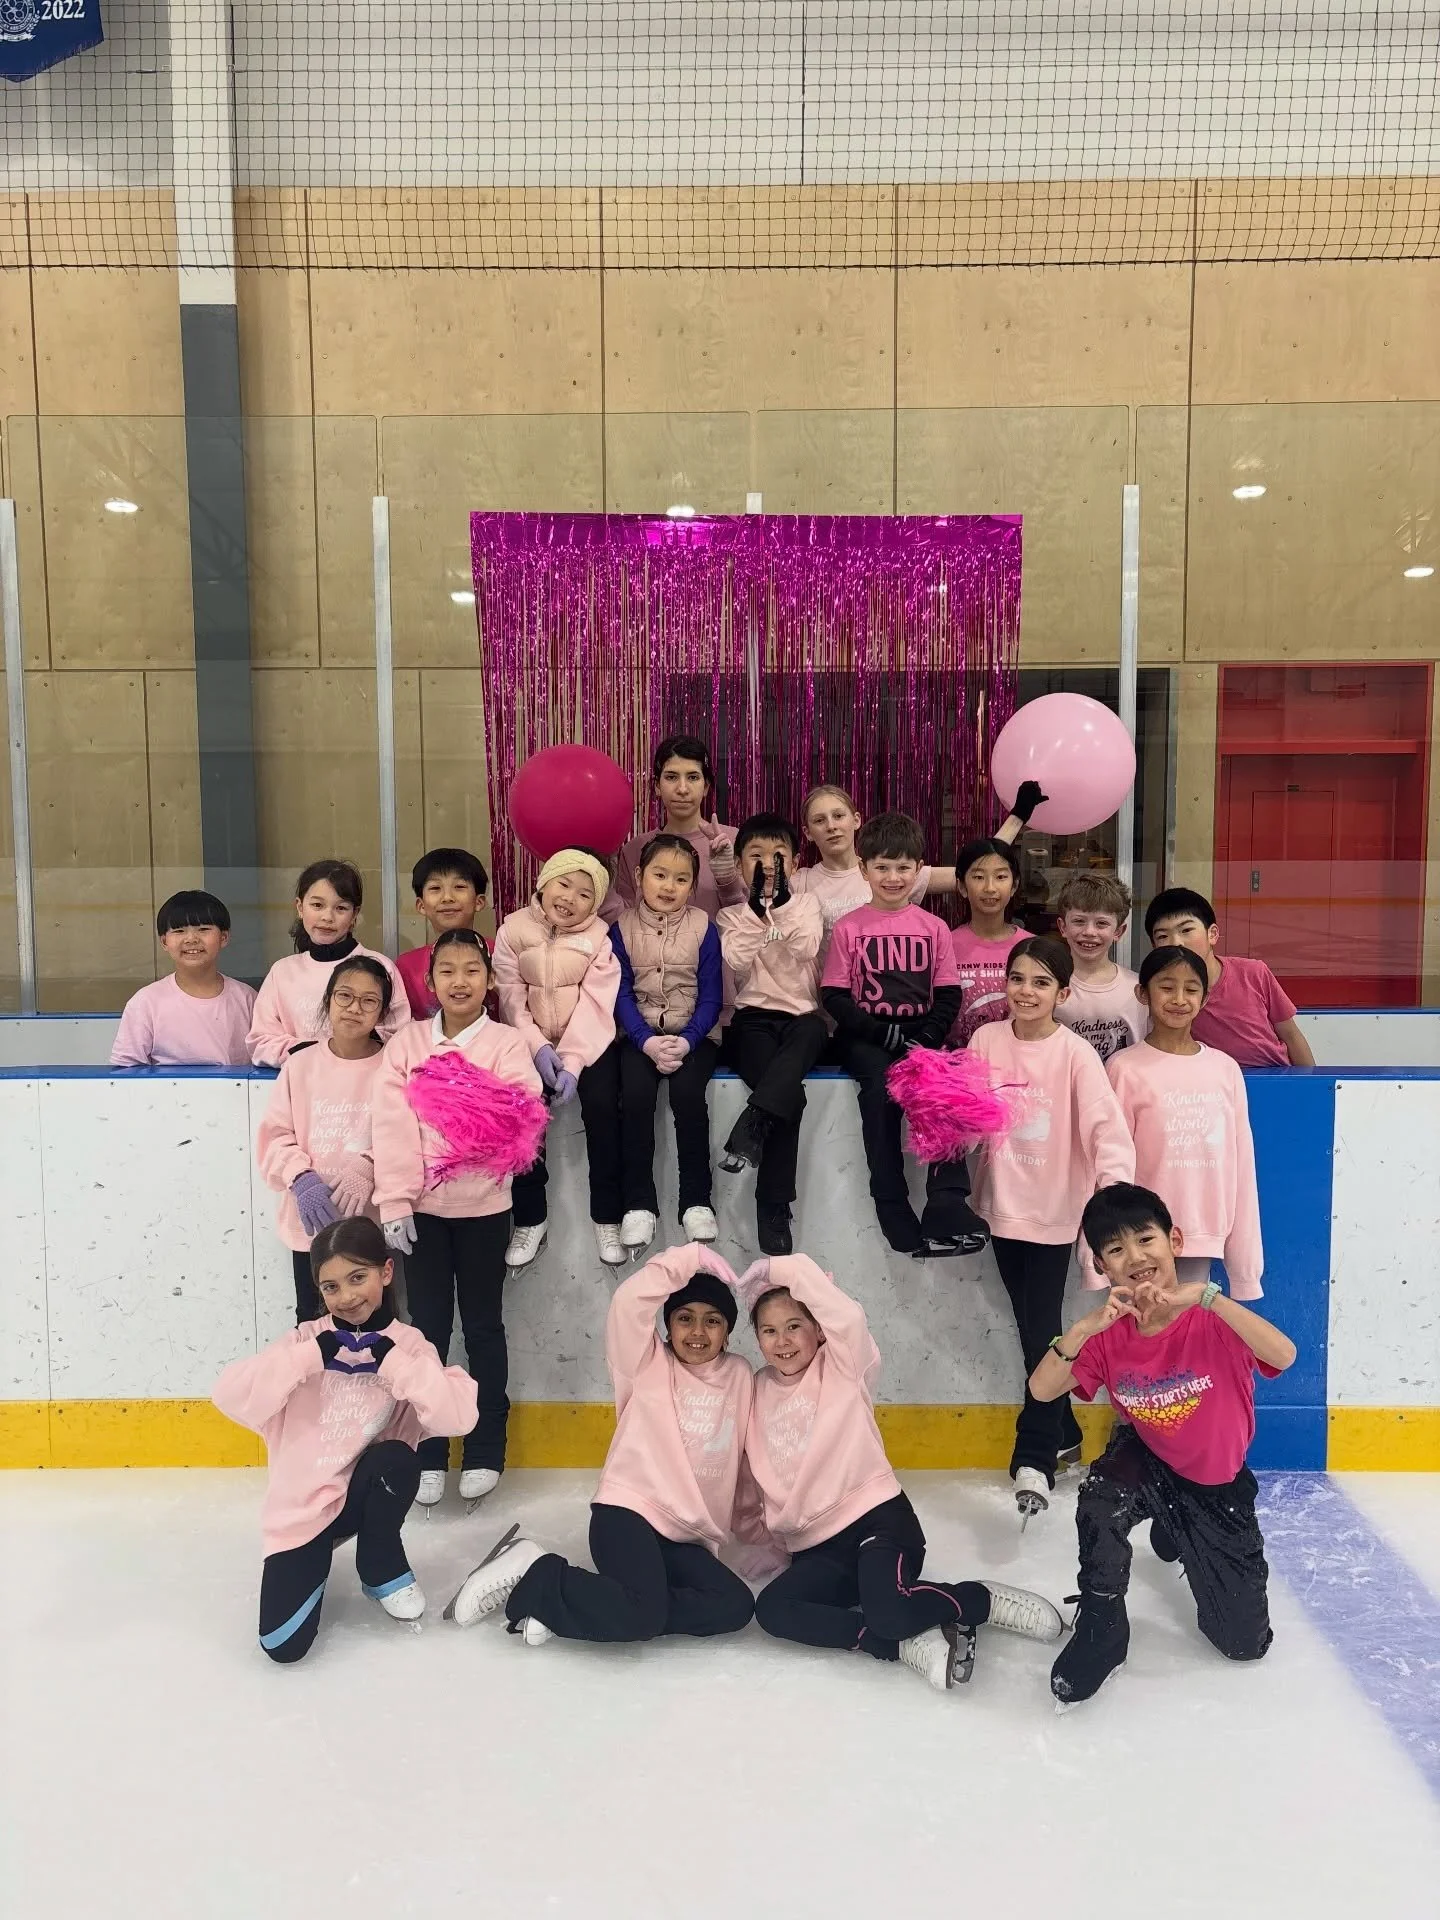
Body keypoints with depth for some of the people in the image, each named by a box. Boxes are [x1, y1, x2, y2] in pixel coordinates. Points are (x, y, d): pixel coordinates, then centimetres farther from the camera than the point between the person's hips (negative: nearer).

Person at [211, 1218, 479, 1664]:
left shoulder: (409, 1344, -7)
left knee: (397, 1458, -32)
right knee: (283, 1644, -12)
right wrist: (311, 1357, -27)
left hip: (364, 1493, 0)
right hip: (301, 1509, 0)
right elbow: (229, 1394, -20)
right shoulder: (308, 1340, -7)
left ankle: (383, 1570, -2)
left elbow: (459, 1415, -22)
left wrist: (392, 1360, -26)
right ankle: (317, 1558, 21)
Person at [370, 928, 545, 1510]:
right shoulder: (406, 1043, 1)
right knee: (428, 1326, 8)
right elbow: (391, 1125, -6)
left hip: (483, 1205, -1)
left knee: (482, 1325, 10)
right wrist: (394, 1202, -12)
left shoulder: (506, 1044, -2)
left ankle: (485, 1450, 21)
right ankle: (427, 1454, 20)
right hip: (422, 1205, 1)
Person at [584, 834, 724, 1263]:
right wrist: (647, 1041, -18)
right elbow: (621, 994, -2)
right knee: (635, 1095, -27)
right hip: (640, 1034, 1)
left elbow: (711, 996, -2)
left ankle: (696, 1200, -16)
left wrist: (687, 1040, -18)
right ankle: (638, 1203, -19)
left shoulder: (703, 928, 0)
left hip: (692, 1034, 0)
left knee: (687, 1092, -28)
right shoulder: (622, 928, 1)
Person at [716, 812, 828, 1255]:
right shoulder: (731, 914, 12)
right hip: (753, 1018, -1)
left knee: (812, 1031, -39)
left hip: (801, 1016, 1)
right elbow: (736, 965, -8)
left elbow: (808, 948, -8)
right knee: (790, 1093, -29)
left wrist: (782, 902, -16)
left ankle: (753, 1123, -47)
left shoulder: (806, 904, 13)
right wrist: (756, 909, -13)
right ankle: (773, 1207, -26)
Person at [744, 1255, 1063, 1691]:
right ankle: (907, 1642, -18)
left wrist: (787, 1271, -19)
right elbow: (759, 1474, 22)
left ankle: (984, 1598, 0)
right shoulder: (759, 1391, 12)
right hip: (815, 1549, 5)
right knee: (771, 1609, -24)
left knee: (887, 1610, -32)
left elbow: (849, 1319, -23)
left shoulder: (843, 1368, -2)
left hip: (876, 1520, -5)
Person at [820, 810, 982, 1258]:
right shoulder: (848, 928, 4)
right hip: (865, 1035, -2)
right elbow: (834, 997, -1)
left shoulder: (934, 927, 10)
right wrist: (884, 1034, -14)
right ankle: (893, 1212, -27)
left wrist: (926, 1038, -12)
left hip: (920, 1033, 2)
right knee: (880, 1083, -32)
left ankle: (946, 1205, -28)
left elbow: (949, 995, 7)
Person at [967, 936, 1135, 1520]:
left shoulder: (1075, 1053, -13)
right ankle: (1062, 1433, 34)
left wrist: (1115, 1180, -38)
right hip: (1004, 1204, 4)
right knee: (1032, 1329, 15)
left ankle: (1035, 1457, 11)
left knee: (1041, 1332, -2)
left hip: (1054, 1209, -4)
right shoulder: (986, 1039, -2)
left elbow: (1107, 1124, -22)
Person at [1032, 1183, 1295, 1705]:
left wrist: (1205, 1296, -51)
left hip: (1219, 1485, -1)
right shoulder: (1110, 1334, -14)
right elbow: (1041, 1390, -21)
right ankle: (1100, 1631, -10)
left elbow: (1283, 1356, -43)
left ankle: (1173, 1534, 34)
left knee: (1245, 1642, 6)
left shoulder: (1213, 1322, -25)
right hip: (1148, 1463, 1)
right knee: (1100, 1500, -35)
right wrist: (1084, 1327, -37)